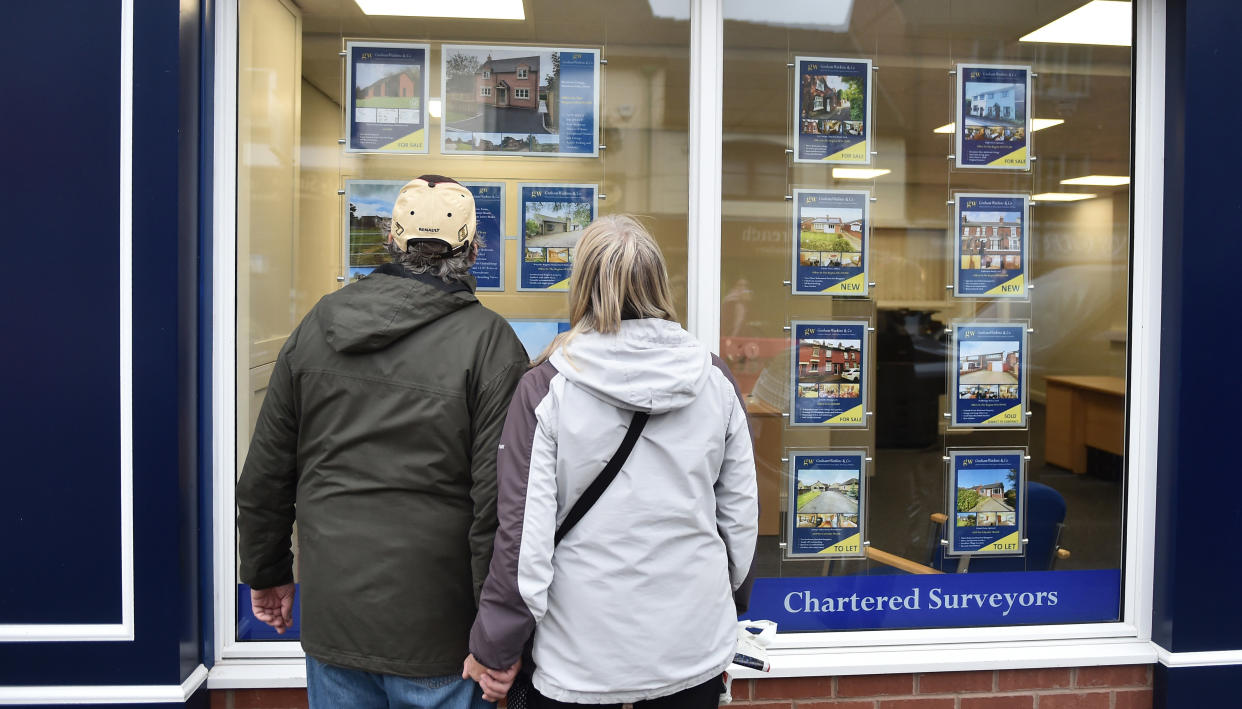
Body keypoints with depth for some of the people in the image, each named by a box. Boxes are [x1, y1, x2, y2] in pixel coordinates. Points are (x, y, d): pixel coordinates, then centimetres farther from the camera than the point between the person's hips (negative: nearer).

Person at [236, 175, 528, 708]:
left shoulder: (317, 324, 3)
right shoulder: (489, 342, -13)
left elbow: (265, 474, 9)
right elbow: (500, 499, -18)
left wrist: (266, 574, 22)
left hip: (329, 614, 5)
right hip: (434, 629, -4)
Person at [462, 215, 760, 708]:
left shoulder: (546, 388, -14)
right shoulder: (714, 378, -4)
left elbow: (525, 532, -13)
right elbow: (742, 510, 3)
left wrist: (496, 648, -1)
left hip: (581, 658, -2)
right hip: (696, 646, 3)